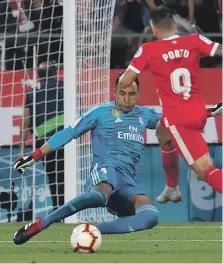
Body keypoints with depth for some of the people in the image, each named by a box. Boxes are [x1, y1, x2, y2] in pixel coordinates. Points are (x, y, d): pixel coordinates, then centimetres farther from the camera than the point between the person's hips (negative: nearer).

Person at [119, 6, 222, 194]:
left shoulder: (148, 50, -8)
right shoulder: (195, 41, -3)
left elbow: (124, 83, -7)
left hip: (178, 119, -5)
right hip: (200, 112, 6)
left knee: (205, 170, -10)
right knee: (162, 131, 36)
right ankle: (172, 189, 45)